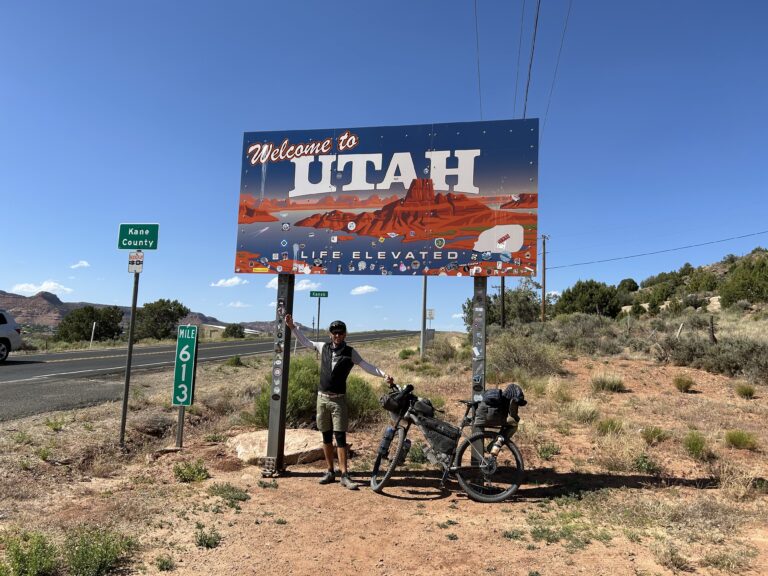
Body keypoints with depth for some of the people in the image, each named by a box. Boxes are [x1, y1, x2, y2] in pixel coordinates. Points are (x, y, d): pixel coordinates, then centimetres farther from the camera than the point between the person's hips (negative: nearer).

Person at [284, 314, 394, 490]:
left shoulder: (350, 352, -4)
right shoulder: (323, 347, 4)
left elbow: (366, 366, -10)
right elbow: (305, 341, 16)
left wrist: (383, 374, -23)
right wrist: (292, 326, 11)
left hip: (339, 399, -3)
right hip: (322, 397, 3)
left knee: (340, 437, -5)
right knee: (326, 437, 9)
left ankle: (344, 475, -1)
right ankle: (330, 472, 20)